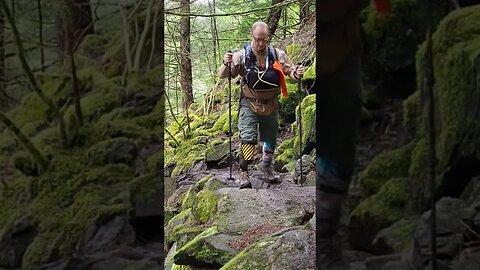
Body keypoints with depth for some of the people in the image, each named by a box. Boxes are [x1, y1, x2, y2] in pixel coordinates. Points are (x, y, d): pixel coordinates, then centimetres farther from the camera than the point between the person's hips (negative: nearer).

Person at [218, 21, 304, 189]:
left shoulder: (277, 55, -5)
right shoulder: (242, 56, -10)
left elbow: (290, 71, 1)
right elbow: (222, 75, -10)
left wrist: (296, 73, -24)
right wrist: (226, 64, -34)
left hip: (270, 105, 3)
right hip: (249, 105, -3)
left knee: (270, 140, 15)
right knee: (248, 138, -19)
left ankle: (266, 165, 41)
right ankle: (244, 172, -9)